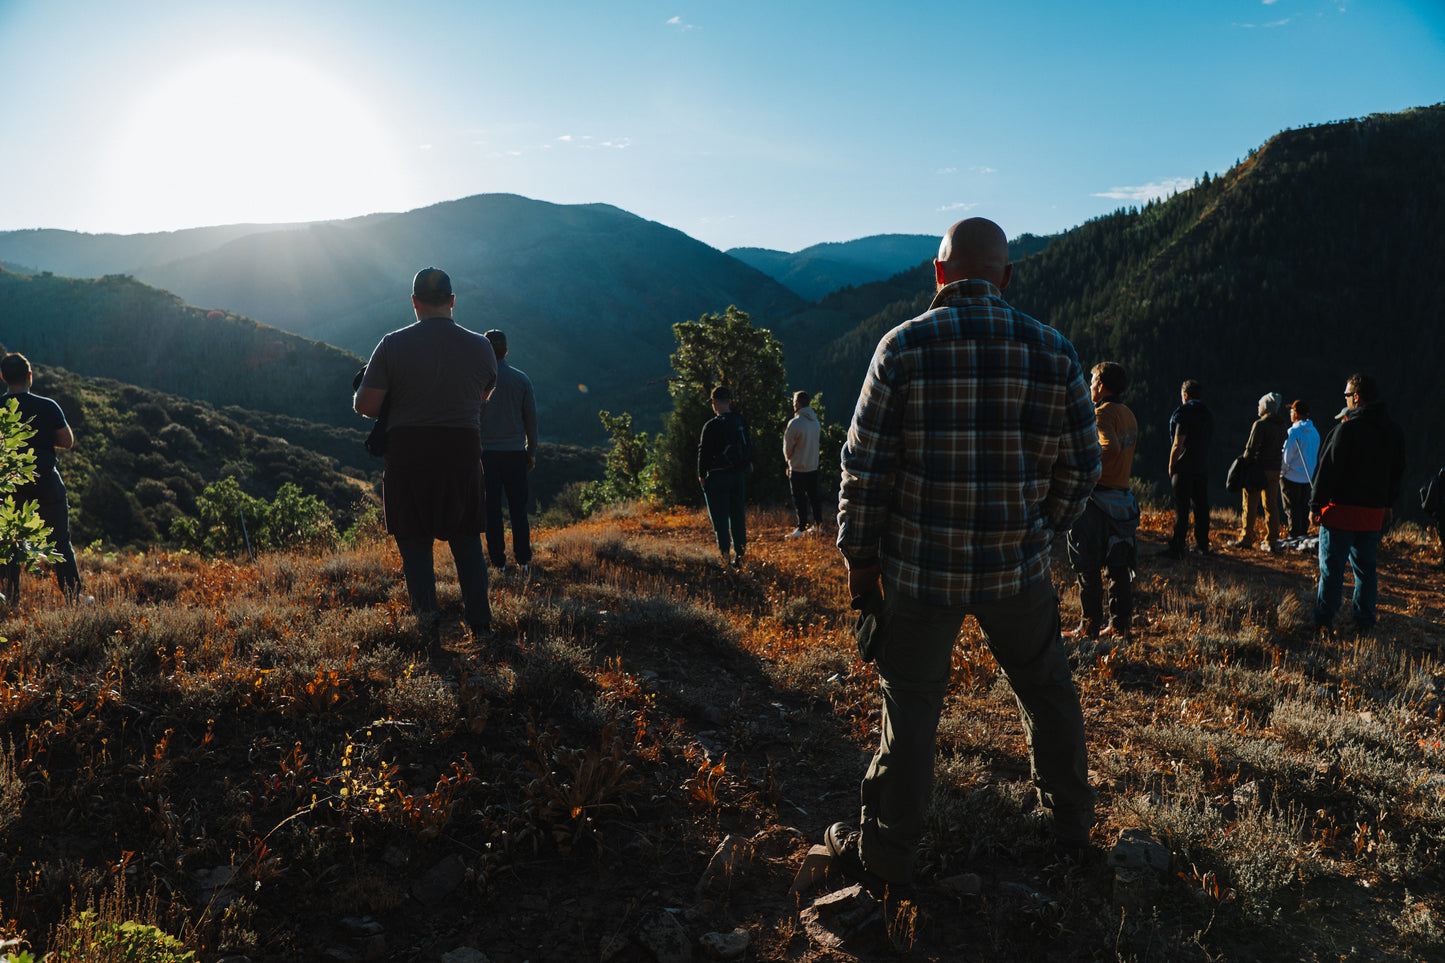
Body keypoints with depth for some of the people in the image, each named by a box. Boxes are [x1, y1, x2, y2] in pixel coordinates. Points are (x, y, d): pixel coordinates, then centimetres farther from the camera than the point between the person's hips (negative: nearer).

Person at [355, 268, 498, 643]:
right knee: (466, 538, 12)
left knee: (414, 541, 10)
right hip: (463, 448, 2)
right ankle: (479, 619, 10)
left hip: (408, 451, -1)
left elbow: (365, 406, -8)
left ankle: (427, 613, -2)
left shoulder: (393, 345, -6)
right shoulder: (480, 346, 0)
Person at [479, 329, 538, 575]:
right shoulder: (522, 379, 3)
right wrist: (532, 451, 13)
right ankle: (523, 561, 7)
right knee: (518, 509, 7)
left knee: (492, 509, 4)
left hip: (486, 452, -1)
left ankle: (499, 562, 6)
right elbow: (531, 417, 5)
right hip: (515, 452, 1)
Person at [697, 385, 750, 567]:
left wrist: (702, 475, 4)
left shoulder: (712, 426, -13)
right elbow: (748, 448, 13)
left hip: (718, 477, -6)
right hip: (738, 475, 6)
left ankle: (725, 557, -3)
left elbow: (704, 452, -9)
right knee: (738, 518, 11)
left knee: (720, 519, 0)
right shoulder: (741, 422, 6)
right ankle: (740, 557, 14)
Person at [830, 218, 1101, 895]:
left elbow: (865, 467, -10)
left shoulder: (904, 347, -10)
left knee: (911, 707, 9)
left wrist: (859, 557, 2)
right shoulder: (1054, 352, -2)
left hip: (921, 568, -2)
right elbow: (1081, 467, 4)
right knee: (1046, 688, 22)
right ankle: (1071, 820, 40)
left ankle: (887, 854, 22)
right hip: (1019, 566, 3)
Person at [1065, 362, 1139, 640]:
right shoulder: (1128, 413, 14)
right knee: (1118, 565, 11)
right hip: (1123, 495, 8)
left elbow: (1111, 447, -28)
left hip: (1098, 496, -8)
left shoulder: (1103, 413, -12)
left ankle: (1090, 626, 2)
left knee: (1088, 567, -1)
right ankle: (1121, 624, 15)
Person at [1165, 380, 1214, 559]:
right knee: (1201, 507, 13)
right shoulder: (1208, 415, 11)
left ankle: (1177, 549, -4)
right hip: (1203, 468, 7)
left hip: (1184, 468, -7)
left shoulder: (1183, 413, -12)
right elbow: (1209, 440, 14)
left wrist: (1171, 468, -7)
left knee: (1181, 510, -5)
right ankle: (1202, 545, 20)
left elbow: (1178, 445, -15)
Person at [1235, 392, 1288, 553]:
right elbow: (1282, 448, 12)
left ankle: (1246, 538, 6)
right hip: (1275, 470, 7)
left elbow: (1251, 449, -15)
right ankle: (1272, 541, 11)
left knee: (1250, 504, 2)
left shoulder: (1260, 424, -12)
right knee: (1271, 505, 10)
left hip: (1258, 467, -7)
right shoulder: (1282, 426, 10)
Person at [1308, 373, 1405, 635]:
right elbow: (1398, 473, 18)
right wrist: (1388, 504, 27)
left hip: (1341, 508, -6)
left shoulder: (1348, 428, -14)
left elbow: (1328, 469, -14)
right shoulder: (1394, 432, 9)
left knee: (1331, 567, -2)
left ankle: (1323, 622, -1)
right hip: (1374, 512, 6)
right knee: (1365, 567, 14)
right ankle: (1364, 622, 17)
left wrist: (1316, 505, -9)